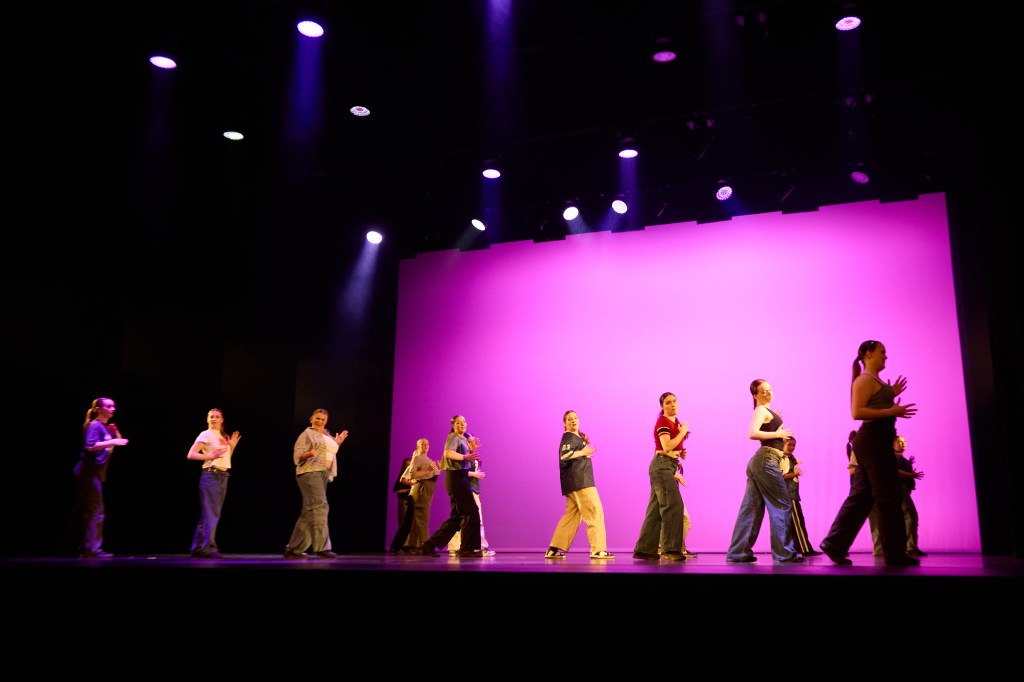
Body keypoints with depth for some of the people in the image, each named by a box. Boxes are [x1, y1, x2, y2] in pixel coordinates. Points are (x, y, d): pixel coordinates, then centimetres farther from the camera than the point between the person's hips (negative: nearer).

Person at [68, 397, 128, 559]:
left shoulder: (106, 427, 17)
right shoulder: (94, 425, -10)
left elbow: (119, 442, 22)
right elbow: (90, 446, -23)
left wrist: (116, 433, 6)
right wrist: (112, 442, -24)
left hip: (95, 474, 9)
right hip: (89, 472, -9)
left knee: (83, 511, 12)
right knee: (96, 511, -11)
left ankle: (80, 548, 17)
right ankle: (93, 549, -11)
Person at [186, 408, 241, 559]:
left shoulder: (222, 437, 18)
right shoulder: (205, 435, -3)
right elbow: (190, 455, -13)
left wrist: (232, 446, 10)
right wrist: (209, 456, -23)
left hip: (223, 476, 8)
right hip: (211, 475, -8)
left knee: (213, 514, 9)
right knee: (210, 514, -11)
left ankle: (198, 549, 16)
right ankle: (208, 548, -11)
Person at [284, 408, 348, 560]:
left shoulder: (327, 435, 20)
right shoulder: (307, 434, -3)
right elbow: (297, 456, -11)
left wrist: (337, 443, 18)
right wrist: (309, 453, -29)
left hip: (324, 474, 9)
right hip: (310, 473, -9)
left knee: (309, 512, 6)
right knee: (319, 507, -17)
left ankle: (293, 548, 9)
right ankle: (322, 547, -18)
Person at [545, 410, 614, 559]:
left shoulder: (577, 437, 23)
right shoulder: (569, 437, -8)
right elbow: (564, 455, -25)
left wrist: (584, 444, 17)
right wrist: (583, 452, -15)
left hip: (575, 483, 10)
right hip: (578, 481, -10)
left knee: (572, 515, 10)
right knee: (595, 511, -9)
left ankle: (553, 550, 10)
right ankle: (598, 549, -9)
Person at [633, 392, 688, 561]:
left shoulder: (675, 422, 20)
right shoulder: (663, 421, -8)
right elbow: (667, 446, -20)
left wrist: (679, 454, 8)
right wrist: (683, 432, -9)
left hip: (669, 467, 9)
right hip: (661, 466, -9)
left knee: (656, 509, 7)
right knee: (673, 505, -14)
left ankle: (644, 549, 9)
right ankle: (670, 548, -13)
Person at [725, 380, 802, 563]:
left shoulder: (765, 411, 20)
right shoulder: (761, 410, -8)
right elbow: (752, 433, -24)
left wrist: (776, 422, 18)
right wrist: (778, 433, -18)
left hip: (759, 461, 9)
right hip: (766, 460, -9)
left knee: (751, 508, 6)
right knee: (782, 505, -5)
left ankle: (738, 553, 6)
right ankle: (784, 553, -3)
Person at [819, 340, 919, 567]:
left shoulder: (875, 381, 21)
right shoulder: (865, 380, -9)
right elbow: (857, 412, -19)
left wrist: (891, 395, 17)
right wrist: (891, 410, -21)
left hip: (876, 441, 10)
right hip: (873, 440, -10)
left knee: (861, 497, 7)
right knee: (888, 497, -5)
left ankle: (835, 544, 6)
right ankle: (895, 553, 1)